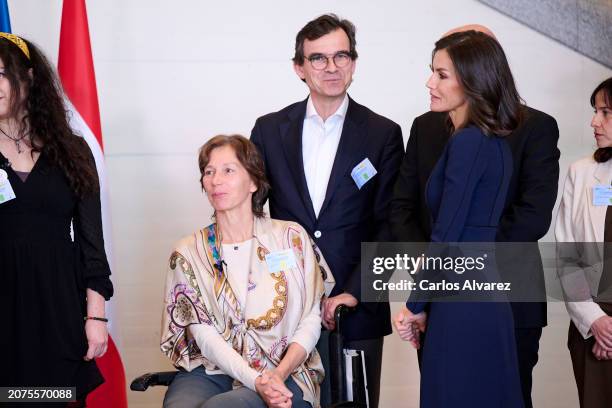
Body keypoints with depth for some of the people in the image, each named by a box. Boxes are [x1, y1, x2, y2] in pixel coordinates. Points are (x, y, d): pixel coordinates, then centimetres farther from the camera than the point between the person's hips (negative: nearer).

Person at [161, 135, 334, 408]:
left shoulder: (291, 237, 6)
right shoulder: (188, 253, 6)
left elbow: (311, 318, 3)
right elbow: (205, 335, -2)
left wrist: (280, 373, -13)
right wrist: (256, 381, -17)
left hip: (284, 377, -1)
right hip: (210, 371, 1)